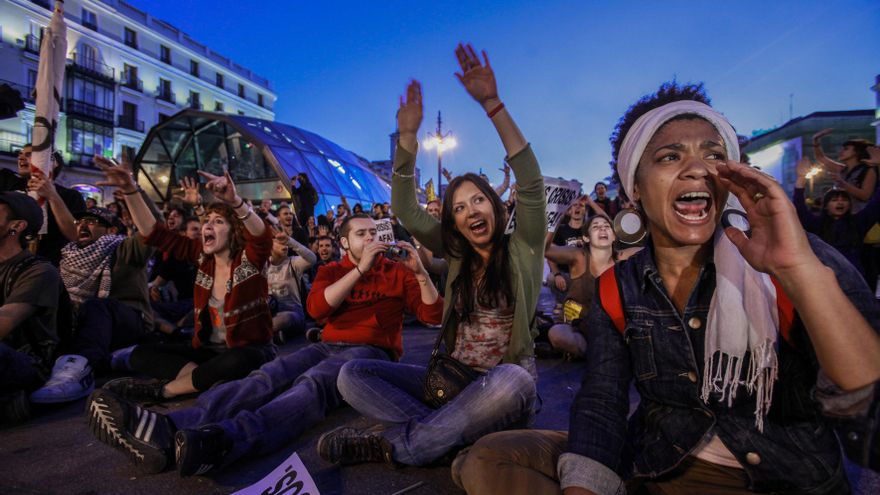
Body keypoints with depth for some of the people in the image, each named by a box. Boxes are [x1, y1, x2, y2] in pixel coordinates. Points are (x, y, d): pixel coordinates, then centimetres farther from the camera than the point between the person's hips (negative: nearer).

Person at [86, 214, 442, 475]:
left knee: (313, 383, -36)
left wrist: (420, 273, -10)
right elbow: (316, 307, -4)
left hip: (372, 352, -4)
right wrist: (360, 269, -11)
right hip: (329, 347, 4)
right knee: (267, 377, -26)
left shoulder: (397, 271, 12)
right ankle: (167, 429, -50)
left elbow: (434, 315, 5)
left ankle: (223, 440, -63)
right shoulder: (331, 271, 18)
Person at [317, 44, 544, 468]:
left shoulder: (522, 251, -2)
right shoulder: (456, 254, 7)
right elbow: (406, 210, 1)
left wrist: (492, 104, -21)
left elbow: (532, 183, -16)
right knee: (352, 375, -11)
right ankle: (454, 434, -23)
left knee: (511, 380, -41)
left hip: (501, 388, -3)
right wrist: (408, 136, -9)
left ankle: (396, 444, -24)